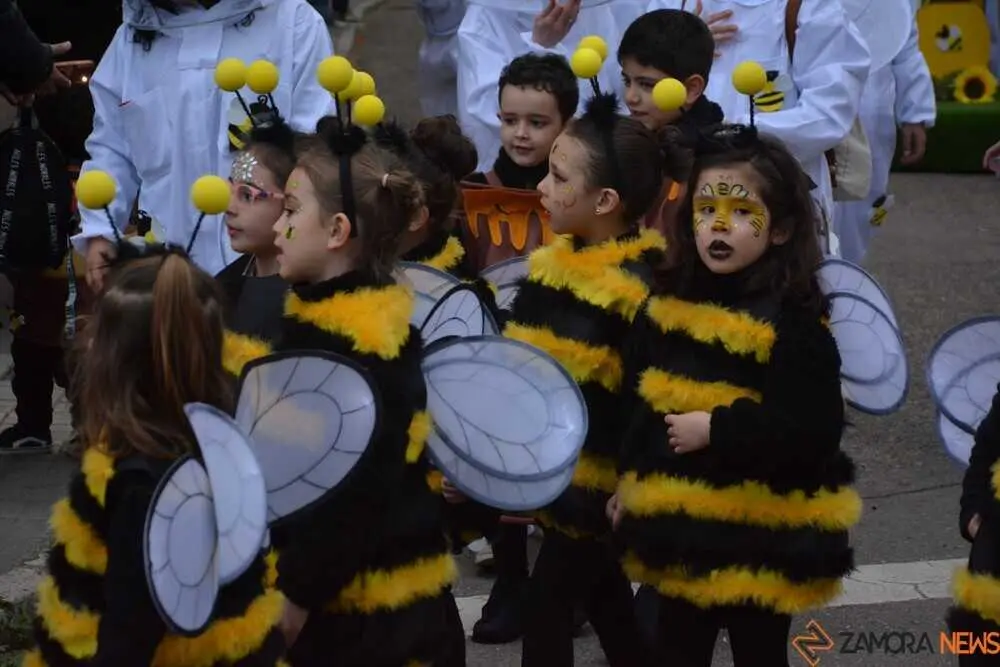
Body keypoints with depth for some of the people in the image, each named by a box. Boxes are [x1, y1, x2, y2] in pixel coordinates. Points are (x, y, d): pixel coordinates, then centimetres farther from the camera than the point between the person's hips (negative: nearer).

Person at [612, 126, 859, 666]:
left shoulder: (794, 320, -17)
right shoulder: (669, 302, 3)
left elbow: (813, 430, -23)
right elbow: (637, 400, 14)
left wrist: (715, 429, -23)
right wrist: (629, 482, 14)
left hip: (759, 532, -6)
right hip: (677, 521, 6)